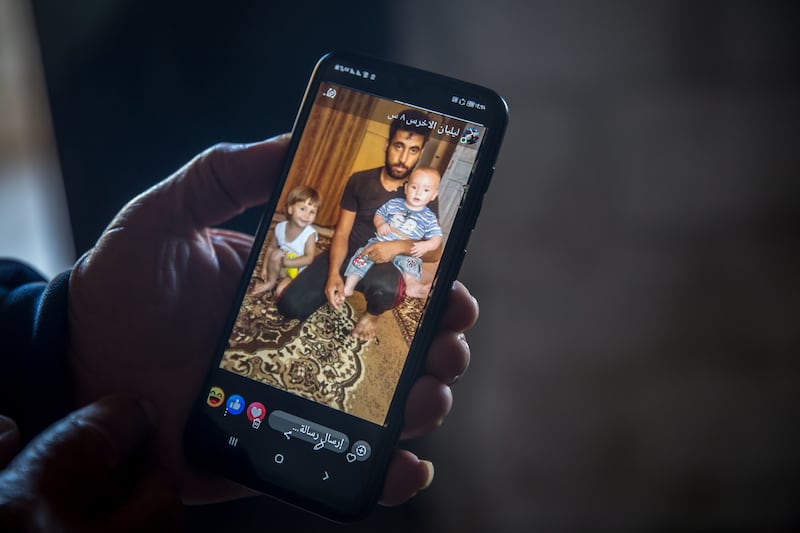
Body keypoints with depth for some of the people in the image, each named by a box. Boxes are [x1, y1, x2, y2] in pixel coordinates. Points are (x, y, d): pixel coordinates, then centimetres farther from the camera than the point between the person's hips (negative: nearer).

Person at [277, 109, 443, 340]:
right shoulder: (359, 181, -2)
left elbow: (435, 251, -8)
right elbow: (341, 234, -5)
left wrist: (399, 246, -27)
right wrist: (333, 273, -23)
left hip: (384, 265, -2)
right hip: (346, 256, 2)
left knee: (385, 286, -41)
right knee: (290, 306, -15)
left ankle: (372, 314, -2)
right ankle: (340, 286, 16)